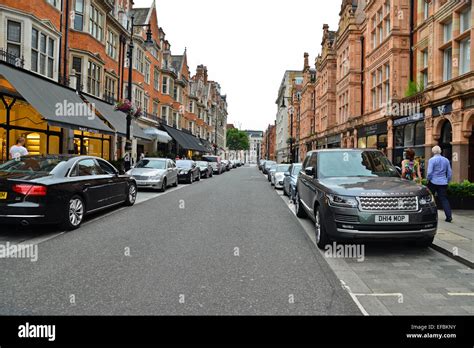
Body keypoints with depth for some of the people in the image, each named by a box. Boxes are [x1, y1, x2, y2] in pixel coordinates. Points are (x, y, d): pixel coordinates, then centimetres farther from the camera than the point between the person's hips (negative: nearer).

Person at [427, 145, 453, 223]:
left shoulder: (432, 160, -8)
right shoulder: (446, 160, 8)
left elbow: (429, 172, -13)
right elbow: (450, 172, 11)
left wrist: (428, 180, 1)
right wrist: (447, 181, 20)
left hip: (433, 182, -4)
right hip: (443, 183, 4)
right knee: (444, 199, 3)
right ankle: (449, 216, -5)